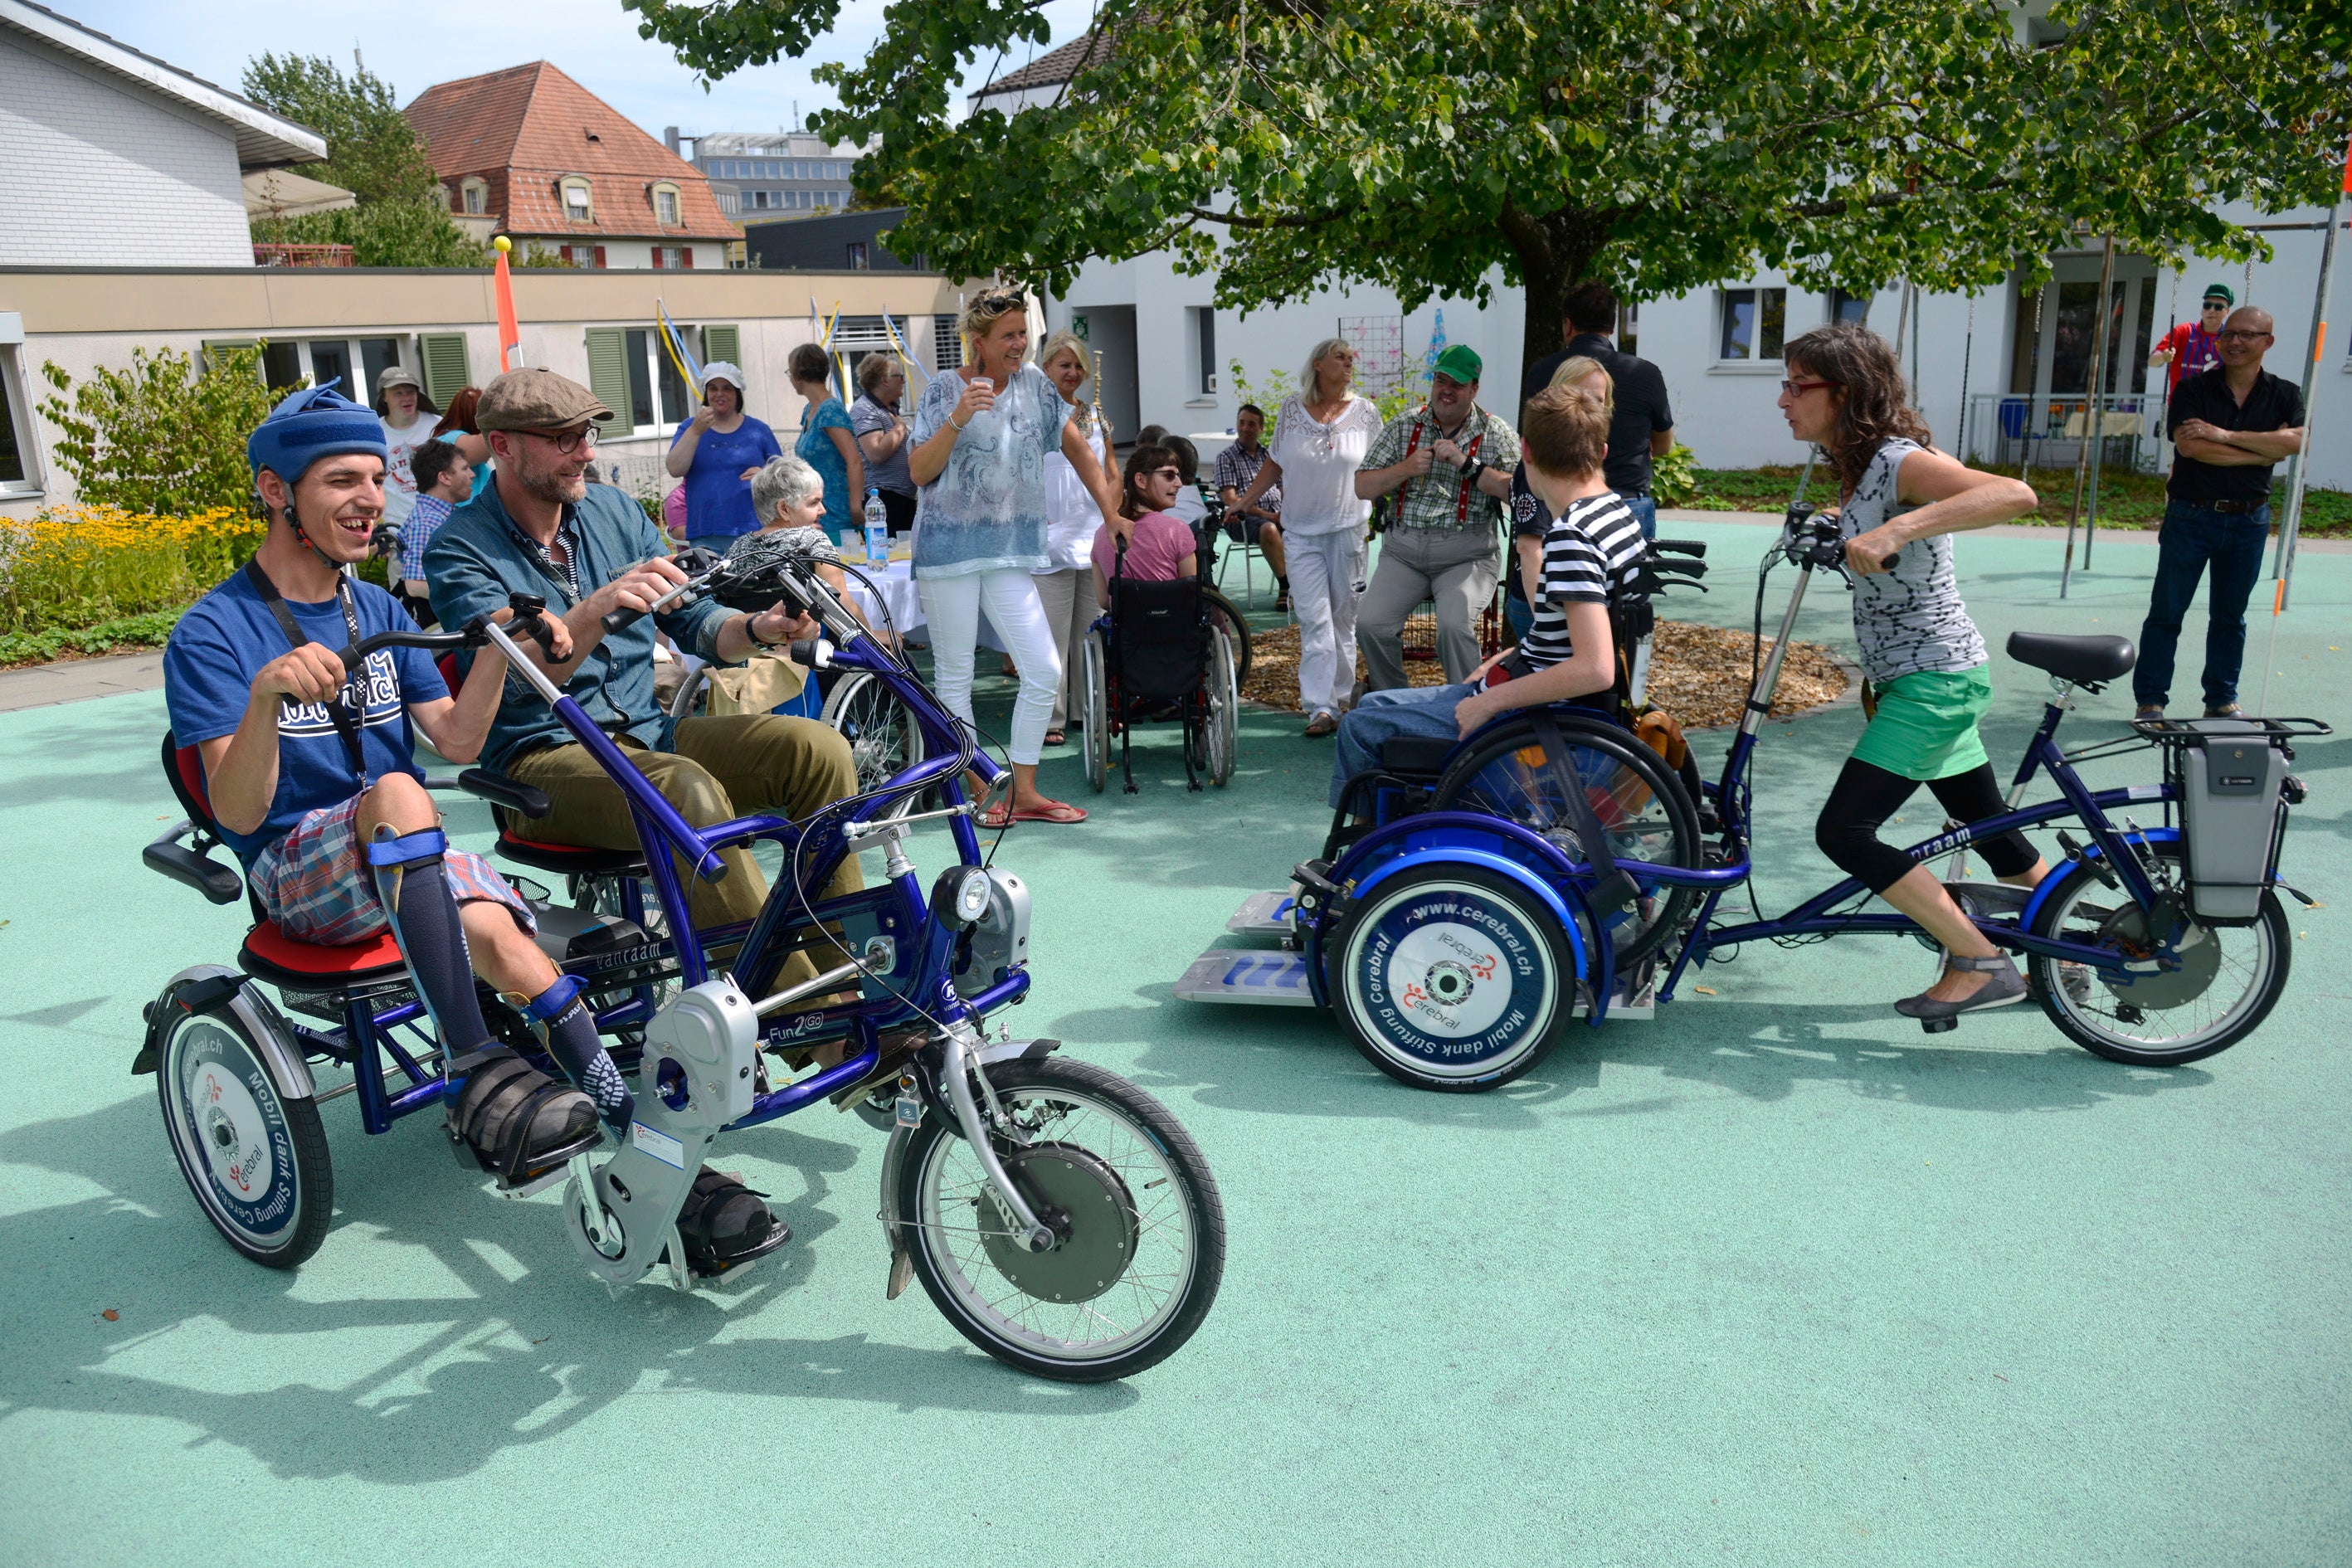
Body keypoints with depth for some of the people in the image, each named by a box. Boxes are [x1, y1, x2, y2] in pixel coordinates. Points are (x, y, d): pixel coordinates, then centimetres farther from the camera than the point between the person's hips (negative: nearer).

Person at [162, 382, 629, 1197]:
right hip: (298, 869, -4)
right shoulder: (211, 634, -6)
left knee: (497, 930, -29)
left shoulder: (379, 610, 12)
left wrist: (498, 650, -14)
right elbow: (237, 811, -16)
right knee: (396, 793, -37)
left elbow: (456, 740, 3)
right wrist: (267, 694, -34)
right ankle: (475, 1068, -40)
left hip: (409, 860, 5)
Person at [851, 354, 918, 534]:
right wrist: (900, 427, -12)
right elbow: (876, 453, -24)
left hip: (904, 498, 10)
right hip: (882, 498, -10)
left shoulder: (891, 408, 20)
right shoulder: (864, 409, -10)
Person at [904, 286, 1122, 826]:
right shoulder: (944, 391, -4)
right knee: (955, 677, 1)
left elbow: (1077, 447, 15)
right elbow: (919, 473, -9)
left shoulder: (1033, 383, 7)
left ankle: (1024, 792, 9)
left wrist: (1112, 514, 12)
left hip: (1011, 555, 4)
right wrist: (958, 419, -22)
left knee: (1045, 671, -2)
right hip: (949, 552, -4)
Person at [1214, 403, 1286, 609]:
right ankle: (1286, 588, -31)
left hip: (1278, 516, 5)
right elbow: (1230, 499, -4)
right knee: (1269, 529, -38)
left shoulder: (1268, 455, 24)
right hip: (1243, 518, -4)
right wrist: (1264, 514, -14)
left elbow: (1284, 490, 20)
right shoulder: (1226, 457, 8)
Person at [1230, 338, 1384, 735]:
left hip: (1349, 527, 0)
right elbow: (1275, 463, 10)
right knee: (1314, 620, -7)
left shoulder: (1365, 412, 3)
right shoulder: (1291, 410, 4)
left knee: (1344, 617, 8)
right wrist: (1242, 503, 4)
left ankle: (1341, 696, 21)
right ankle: (1320, 708, -11)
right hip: (1301, 531, 0)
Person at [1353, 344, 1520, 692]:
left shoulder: (1496, 434, 4)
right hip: (1403, 551, 3)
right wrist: (1406, 469, -7)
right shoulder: (1402, 427, 12)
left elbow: (1517, 491, -10)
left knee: (1454, 624, -29)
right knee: (1371, 623, -19)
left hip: (1466, 555, -3)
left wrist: (1466, 463, -16)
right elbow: (1363, 487, 9)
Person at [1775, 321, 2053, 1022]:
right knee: (1989, 828, 19)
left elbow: (2015, 494, -37)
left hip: (1935, 680, -10)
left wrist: (1894, 529, -44)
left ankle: (1981, 963, -2)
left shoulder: (1901, 461, -19)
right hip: (1915, 678, 10)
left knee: (1843, 832, -12)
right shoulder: (1858, 466, 9)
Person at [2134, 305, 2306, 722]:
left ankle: (2222, 700, 22)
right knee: (2167, 612, 0)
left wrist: (2227, 435, -20)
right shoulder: (2194, 389, -3)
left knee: (2230, 616, 12)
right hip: (2191, 515, -2)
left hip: (2249, 520, 3)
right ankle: (2150, 700, 6)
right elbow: (2189, 445, -18)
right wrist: (2262, 453, -13)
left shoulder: (2285, 395, 5)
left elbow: (2294, 441, -13)